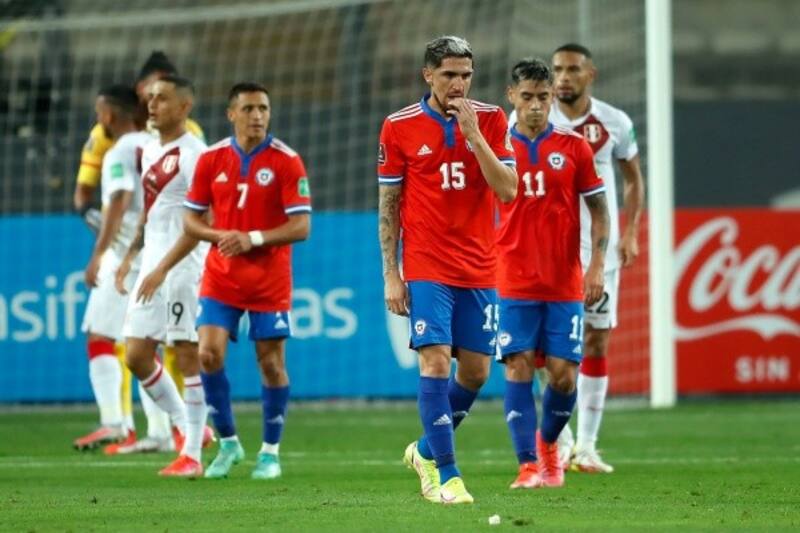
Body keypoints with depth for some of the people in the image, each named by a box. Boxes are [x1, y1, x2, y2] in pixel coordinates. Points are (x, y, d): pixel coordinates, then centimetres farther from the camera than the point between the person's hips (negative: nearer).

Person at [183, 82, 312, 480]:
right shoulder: (211, 159, 1)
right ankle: (228, 443, 8)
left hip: (270, 279, -2)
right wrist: (219, 236, -14)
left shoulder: (286, 161, -8)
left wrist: (253, 239, -23)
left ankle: (270, 451, 18)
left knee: (271, 363, 1)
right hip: (220, 278, 2)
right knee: (209, 354, -10)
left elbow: (301, 226, -12)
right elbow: (191, 220, 6)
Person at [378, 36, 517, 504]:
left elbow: (508, 190, -8)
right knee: (436, 361, -13)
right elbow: (388, 205, 2)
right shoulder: (400, 127, -2)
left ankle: (427, 451, 28)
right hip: (426, 268, -3)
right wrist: (391, 274, -2)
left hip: (479, 269, 3)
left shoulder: (491, 120, 2)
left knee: (476, 370, 5)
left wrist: (474, 134, -16)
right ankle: (447, 476, -9)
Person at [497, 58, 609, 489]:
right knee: (518, 369, -9)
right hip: (515, 285, 0)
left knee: (563, 375, -2)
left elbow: (598, 210, 7)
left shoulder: (574, 147, 4)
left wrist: (596, 266, -3)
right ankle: (528, 466, -8)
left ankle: (547, 444, 25)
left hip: (565, 284, 0)